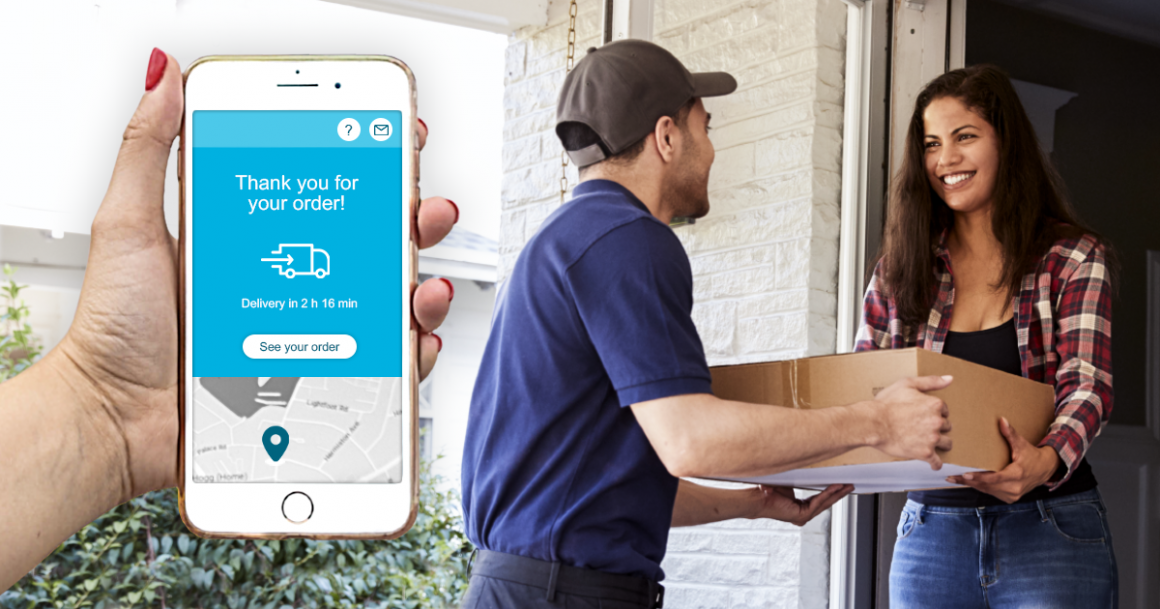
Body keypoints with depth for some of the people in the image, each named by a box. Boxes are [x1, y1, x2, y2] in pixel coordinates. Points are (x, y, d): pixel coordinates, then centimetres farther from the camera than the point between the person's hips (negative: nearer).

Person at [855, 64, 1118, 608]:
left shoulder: (1073, 258, 0)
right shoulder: (899, 271, 8)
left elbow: (1087, 385, -11)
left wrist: (1047, 461, -32)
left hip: (1048, 530, -2)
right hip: (929, 533, 3)